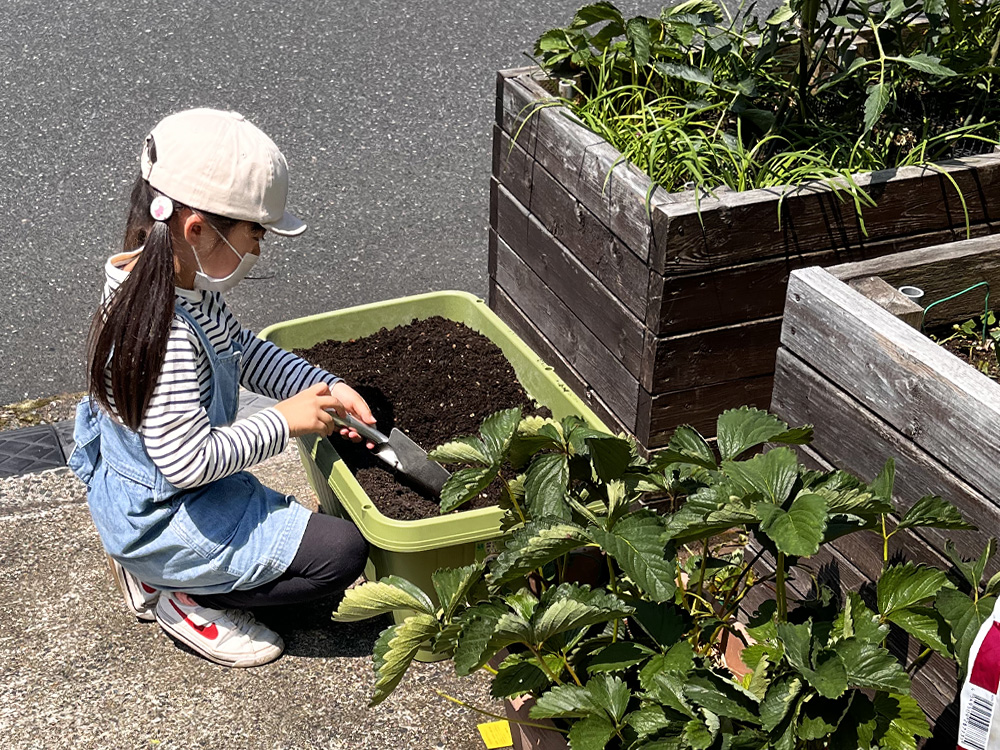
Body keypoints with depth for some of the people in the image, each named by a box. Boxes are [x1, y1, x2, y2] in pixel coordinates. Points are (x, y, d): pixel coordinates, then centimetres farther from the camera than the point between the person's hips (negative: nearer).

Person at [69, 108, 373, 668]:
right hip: (163, 514, -9)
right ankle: (189, 601, 2)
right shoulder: (165, 335, -35)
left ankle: (155, 571, 21)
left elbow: (242, 349, 9)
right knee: (343, 553, -8)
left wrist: (323, 387, -3)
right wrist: (285, 421, -22)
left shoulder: (184, 282, -6)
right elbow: (187, 462, -33)